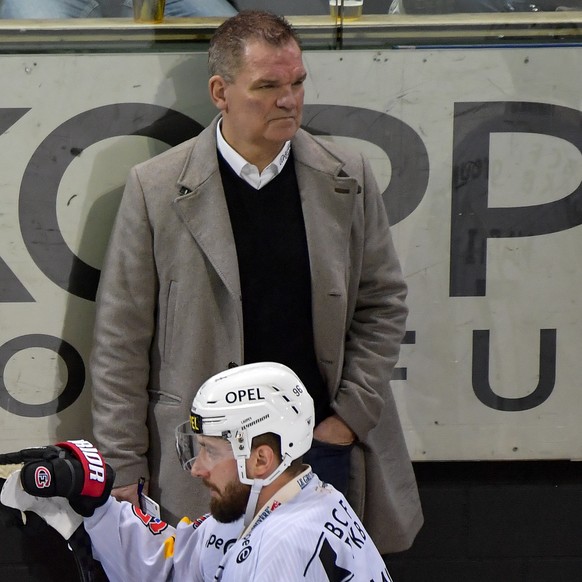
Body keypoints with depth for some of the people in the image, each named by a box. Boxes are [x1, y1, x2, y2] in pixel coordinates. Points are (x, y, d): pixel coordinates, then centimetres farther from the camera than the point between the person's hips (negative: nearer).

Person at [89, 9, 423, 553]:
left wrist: (352, 414, 0)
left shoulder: (348, 181, 2)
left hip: (323, 445, 2)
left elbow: (383, 302, 10)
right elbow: (121, 341, -4)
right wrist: (124, 470, -5)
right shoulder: (156, 189, -6)